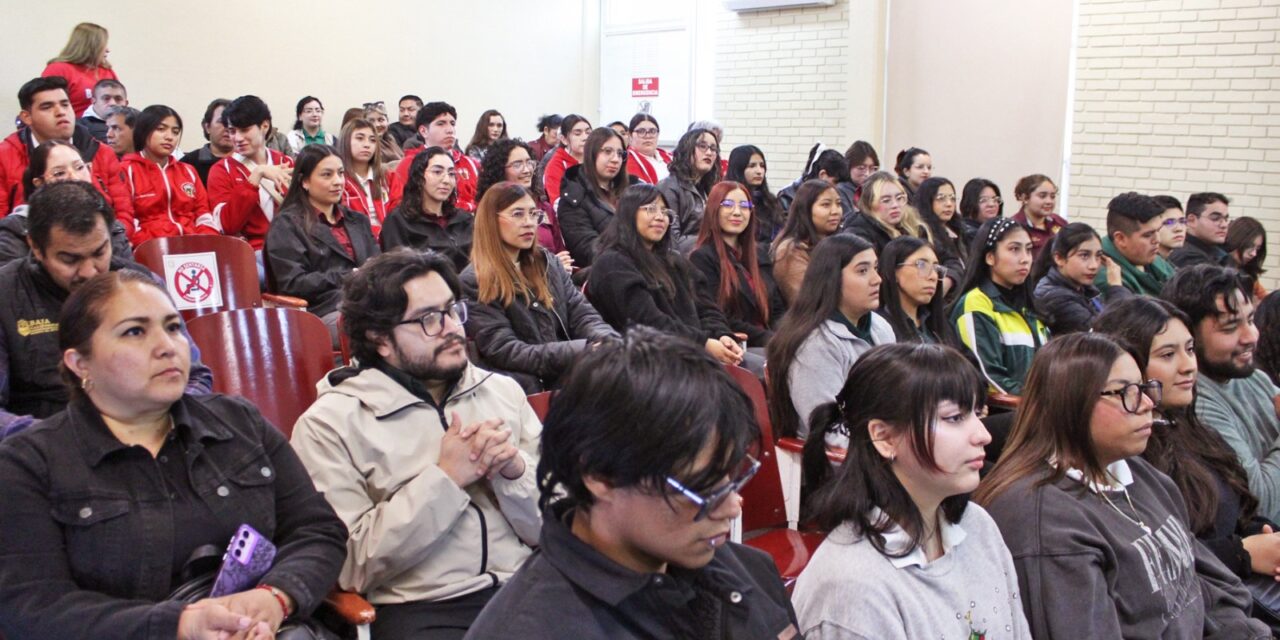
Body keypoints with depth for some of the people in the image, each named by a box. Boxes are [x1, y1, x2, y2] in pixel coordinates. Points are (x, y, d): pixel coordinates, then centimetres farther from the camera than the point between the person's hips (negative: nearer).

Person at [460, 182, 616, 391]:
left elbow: (582, 313, 9)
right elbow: (505, 352, -13)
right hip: (529, 390, -5)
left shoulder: (547, 262, 16)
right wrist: (582, 351, -22)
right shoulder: (474, 283, -5)